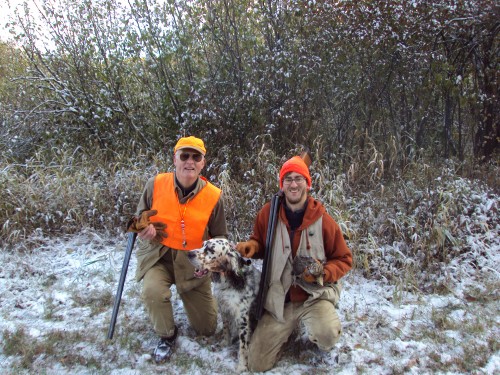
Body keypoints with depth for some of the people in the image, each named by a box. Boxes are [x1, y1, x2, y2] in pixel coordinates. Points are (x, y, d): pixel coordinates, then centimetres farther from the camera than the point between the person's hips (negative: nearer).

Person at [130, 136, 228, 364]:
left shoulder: (213, 196, -12)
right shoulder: (155, 184, -12)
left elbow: (220, 237, 0)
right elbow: (139, 220, 3)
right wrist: (143, 230, -21)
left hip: (194, 262, 1)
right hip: (158, 256, -1)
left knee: (207, 329, 8)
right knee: (153, 291, -35)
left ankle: (188, 296, 42)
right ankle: (167, 335, -1)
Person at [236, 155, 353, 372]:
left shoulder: (322, 220, -11)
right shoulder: (268, 213, -7)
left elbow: (343, 259, -1)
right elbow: (260, 243, 10)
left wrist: (323, 274, -21)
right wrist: (251, 246, -14)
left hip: (314, 296, -2)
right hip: (279, 300, 3)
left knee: (326, 336, -35)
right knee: (257, 365, 3)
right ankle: (289, 328, 32)